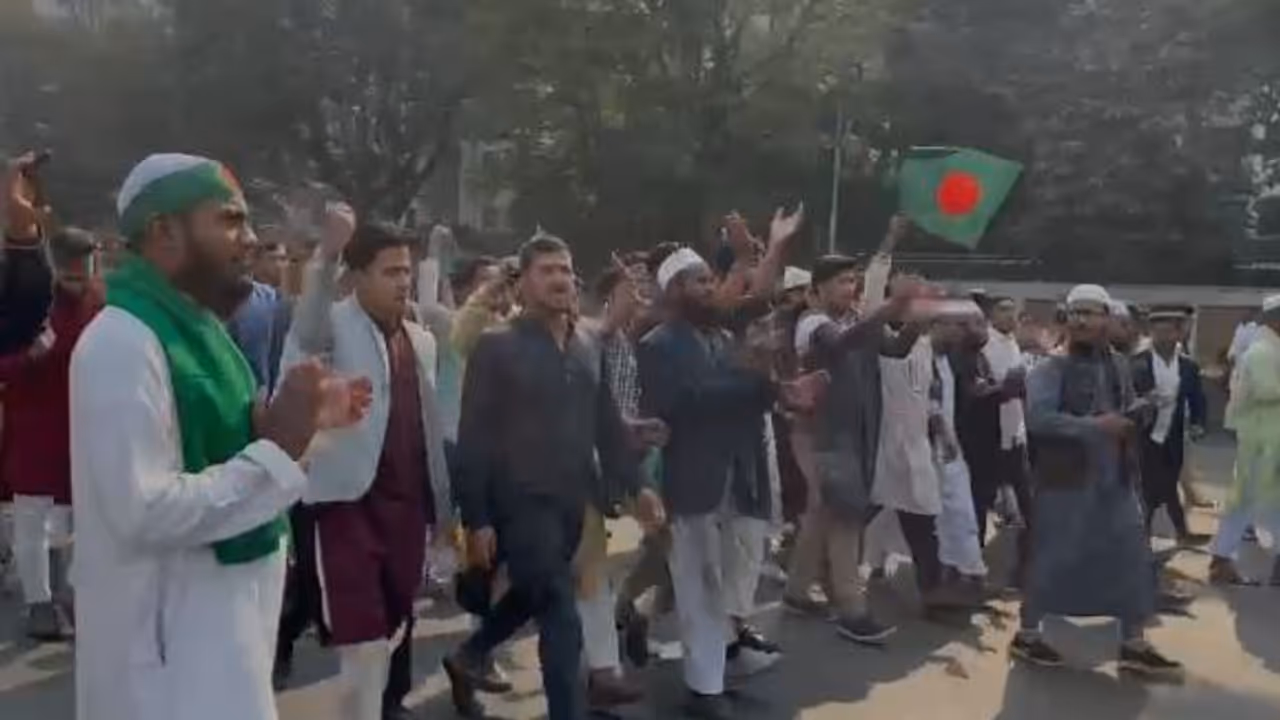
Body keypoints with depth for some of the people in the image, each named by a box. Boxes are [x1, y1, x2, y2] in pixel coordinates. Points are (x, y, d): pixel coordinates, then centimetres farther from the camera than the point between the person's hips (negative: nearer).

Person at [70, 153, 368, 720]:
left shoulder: (193, 327, 10)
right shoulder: (124, 343, -21)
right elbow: (145, 512, -28)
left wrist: (297, 422, -3)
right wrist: (280, 445, -25)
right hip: (172, 635, -9)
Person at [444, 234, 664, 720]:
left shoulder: (589, 348, 9)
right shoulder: (496, 347, -7)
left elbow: (608, 424, 13)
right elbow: (474, 439, -9)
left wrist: (635, 485, 5)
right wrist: (476, 519, -12)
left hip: (572, 502, 6)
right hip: (522, 503, -6)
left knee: (532, 598, 21)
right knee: (562, 619, -6)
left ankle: (467, 659, 47)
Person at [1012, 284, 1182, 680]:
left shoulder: (1119, 364, 9)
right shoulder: (1051, 369, -11)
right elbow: (1039, 418, -25)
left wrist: (1135, 413, 2)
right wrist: (1094, 426, -25)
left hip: (1115, 480, 6)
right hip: (1065, 480, -6)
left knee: (1133, 559, 6)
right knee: (1052, 558, 2)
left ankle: (1134, 645, 20)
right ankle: (1027, 635, 20)